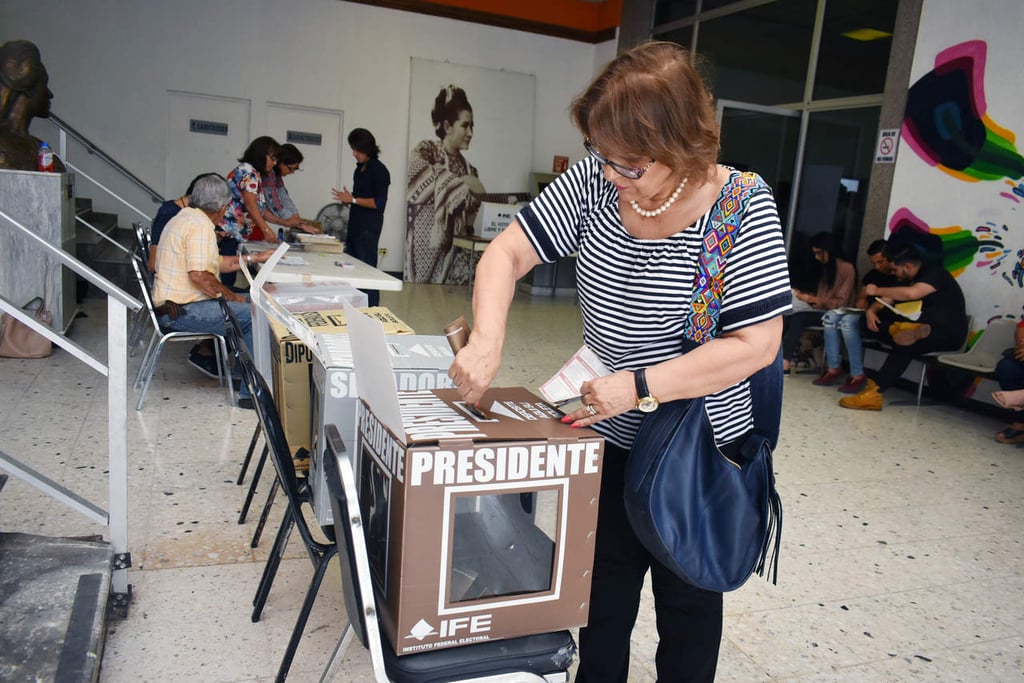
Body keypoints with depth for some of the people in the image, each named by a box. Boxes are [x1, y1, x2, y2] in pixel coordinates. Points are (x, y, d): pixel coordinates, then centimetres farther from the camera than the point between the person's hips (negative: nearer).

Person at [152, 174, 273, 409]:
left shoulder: (185, 218, 17)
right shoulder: (200, 225, -16)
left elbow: (217, 263, 23)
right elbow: (199, 275, -26)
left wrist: (254, 258, 22)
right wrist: (233, 298, -15)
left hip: (173, 305, 11)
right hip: (181, 311, -11)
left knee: (249, 301, 16)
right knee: (255, 315, -17)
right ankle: (250, 393, -13)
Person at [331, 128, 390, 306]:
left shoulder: (379, 170, -10)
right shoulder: (360, 168, 14)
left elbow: (379, 203, -16)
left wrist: (353, 200, -17)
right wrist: (347, 199, 5)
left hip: (369, 227, -9)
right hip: (355, 224, 9)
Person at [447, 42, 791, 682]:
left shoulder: (741, 207, -20)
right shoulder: (594, 181, -9)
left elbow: (756, 343, -22)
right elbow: (507, 252, -7)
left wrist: (639, 385, -29)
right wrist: (486, 341, -24)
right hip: (611, 438, 4)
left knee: (687, 598, 19)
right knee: (603, 590, 21)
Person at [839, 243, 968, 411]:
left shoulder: (934, 272, -14)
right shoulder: (910, 278, 12)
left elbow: (911, 293, -32)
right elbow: (889, 299, 14)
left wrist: (877, 290, -23)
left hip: (949, 333, -9)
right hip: (926, 326, 9)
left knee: (905, 344, -35)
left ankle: (874, 393, -39)